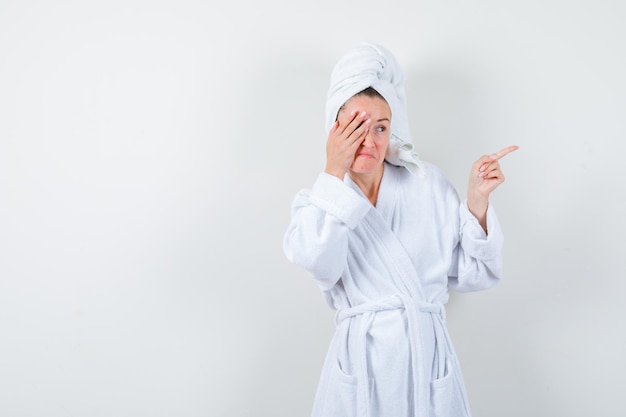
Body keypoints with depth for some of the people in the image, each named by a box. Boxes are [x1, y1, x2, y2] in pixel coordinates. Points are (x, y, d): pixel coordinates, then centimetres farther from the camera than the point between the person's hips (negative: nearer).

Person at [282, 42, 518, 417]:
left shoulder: (428, 185, 2)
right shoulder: (316, 201, 2)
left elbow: (474, 274, 1)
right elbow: (317, 262, -20)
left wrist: (478, 200, -9)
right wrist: (334, 175, -16)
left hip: (428, 359, 1)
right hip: (360, 362, -1)